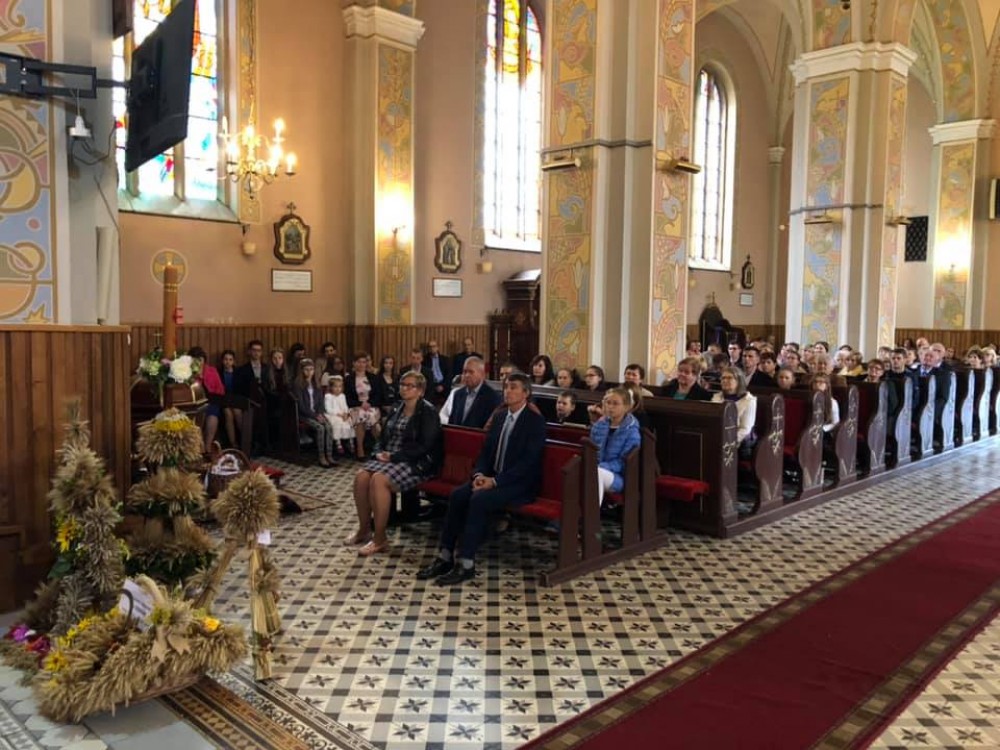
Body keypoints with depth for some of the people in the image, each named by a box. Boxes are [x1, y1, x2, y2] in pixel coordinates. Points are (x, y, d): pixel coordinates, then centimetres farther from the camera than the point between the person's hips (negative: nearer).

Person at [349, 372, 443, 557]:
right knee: (361, 476, -19)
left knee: (378, 480, -31)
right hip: (390, 458, 7)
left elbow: (424, 446, -15)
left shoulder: (428, 412, -7)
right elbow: (384, 436, 20)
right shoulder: (397, 408, 15)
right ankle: (364, 530, -2)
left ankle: (380, 539, -22)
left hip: (416, 463, -7)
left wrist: (394, 456, -19)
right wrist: (379, 453, -3)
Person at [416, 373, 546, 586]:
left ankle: (466, 563, -25)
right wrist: (479, 474, -7)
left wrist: (495, 481, -23)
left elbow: (528, 462, -18)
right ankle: (445, 557, -14)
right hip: (493, 478, 7)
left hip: (520, 484, -7)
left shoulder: (536, 421, -9)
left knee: (479, 500, -31)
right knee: (457, 495, -18)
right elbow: (485, 452, 15)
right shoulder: (500, 418, 14)